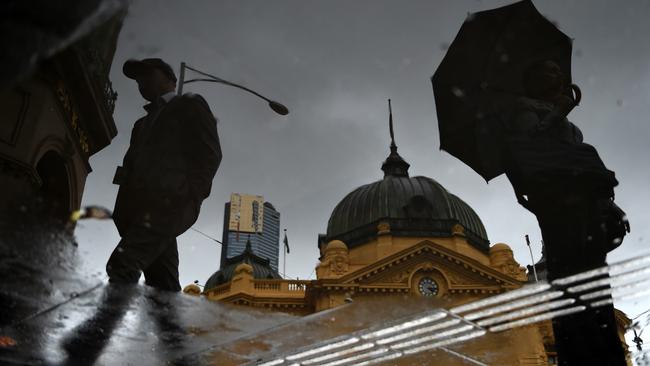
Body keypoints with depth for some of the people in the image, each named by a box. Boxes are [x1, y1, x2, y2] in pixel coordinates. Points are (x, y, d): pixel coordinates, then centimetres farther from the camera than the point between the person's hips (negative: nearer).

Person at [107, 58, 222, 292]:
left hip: (167, 203, -7)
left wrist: (187, 198, -13)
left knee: (121, 266, -23)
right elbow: (134, 163, 25)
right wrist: (124, 210, 8)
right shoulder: (145, 122, 34)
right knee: (163, 283, 0)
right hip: (142, 207, 7)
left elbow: (209, 155, 0)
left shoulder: (189, 106, 13)